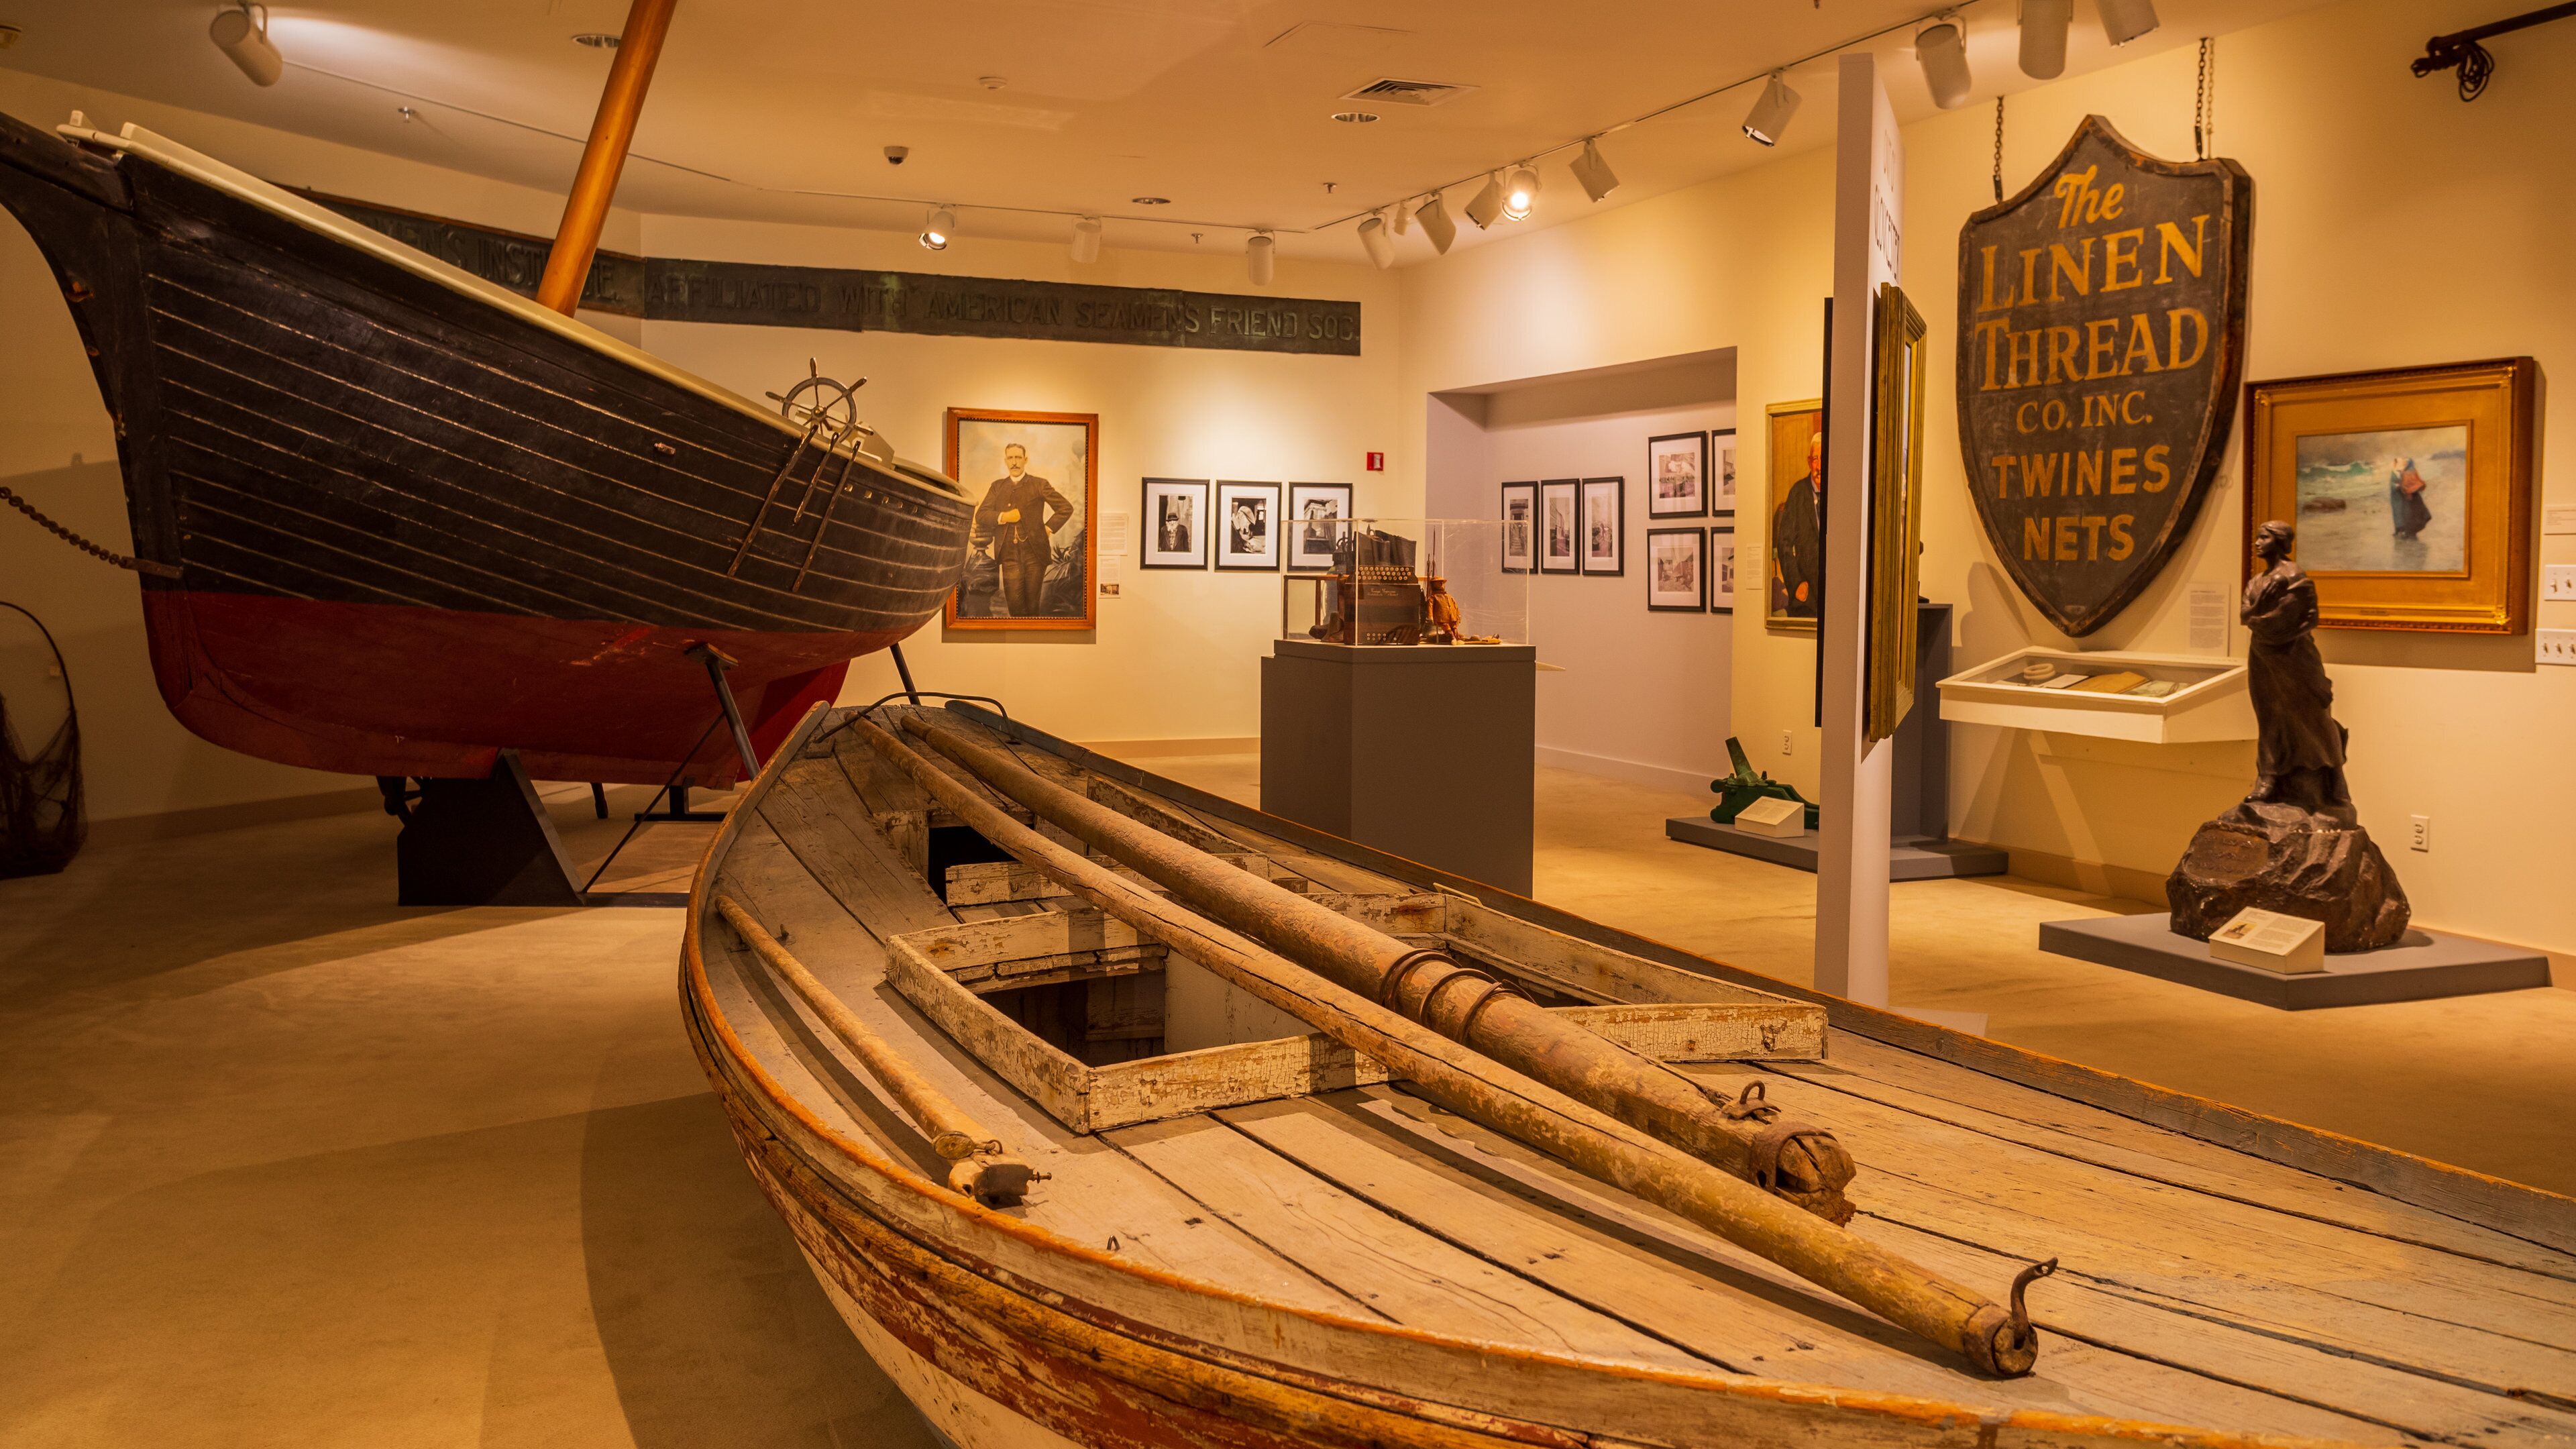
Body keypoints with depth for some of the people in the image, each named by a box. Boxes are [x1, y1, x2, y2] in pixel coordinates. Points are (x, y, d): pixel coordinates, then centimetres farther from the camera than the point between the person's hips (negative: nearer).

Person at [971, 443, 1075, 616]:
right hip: (1010, 554, 1)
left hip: (1035, 552, -1)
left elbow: (1066, 508, 3)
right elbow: (980, 515, 6)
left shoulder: (1039, 485, 5)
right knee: (1014, 603, -7)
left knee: (1032, 604, 4)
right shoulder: (997, 487, 13)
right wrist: (1003, 517, -11)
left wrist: (1048, 528, -4)